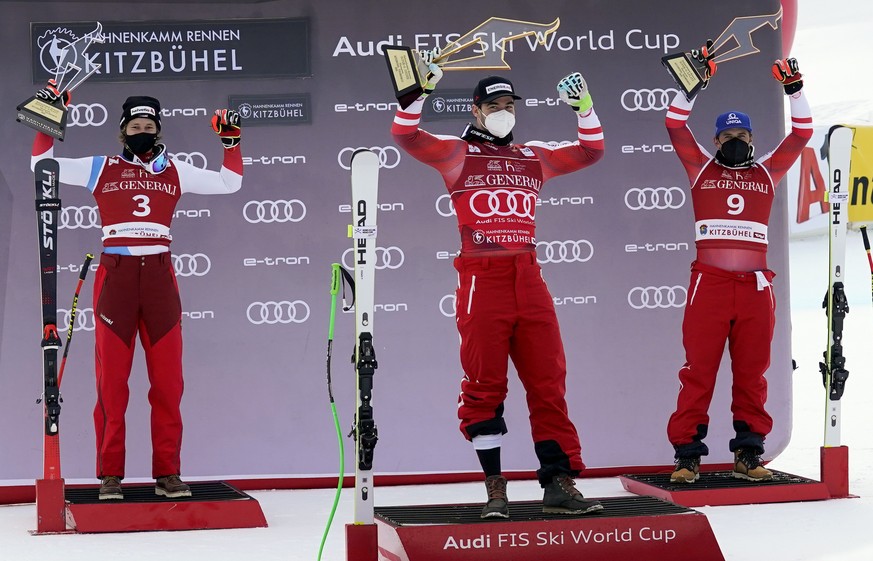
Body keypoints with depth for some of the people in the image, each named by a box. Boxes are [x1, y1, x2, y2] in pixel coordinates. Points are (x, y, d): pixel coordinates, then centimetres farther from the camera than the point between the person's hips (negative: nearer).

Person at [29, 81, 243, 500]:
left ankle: (168, 473, 6)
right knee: (111, 379, -3)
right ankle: (110, 475, 2)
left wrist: (231, 141, 14)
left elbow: (228, 183, 23)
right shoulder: (100, 168, 10)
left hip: (159, 276, 2)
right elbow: (42, 164, 12)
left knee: (167, 380, 0)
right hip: (115, 273, -2)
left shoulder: (175, 171, 15)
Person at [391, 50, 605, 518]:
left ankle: (559, 483, 4)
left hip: (528, 278, 4)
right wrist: (421, 89, -14)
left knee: (548, 382, 1)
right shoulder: (456, 153, 7)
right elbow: (405, 136, -5)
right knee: (484, 385, -2)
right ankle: (494, 488, 4)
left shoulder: (535, 157, 18)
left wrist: (584, 107, 12)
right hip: (481, 278, -4)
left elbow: (590, 152, 23)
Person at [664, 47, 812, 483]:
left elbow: (801, 134, 16)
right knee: (699, 370, -4)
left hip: (755, 285, 2)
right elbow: (675, 125, 6)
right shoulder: (701, 169, 13)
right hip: (709, 281, -2)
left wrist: (795, 90, 8)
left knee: (751, 372, 5)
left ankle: (748, 453, 11)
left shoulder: (767, 172, 18)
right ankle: (687, 454, -1)